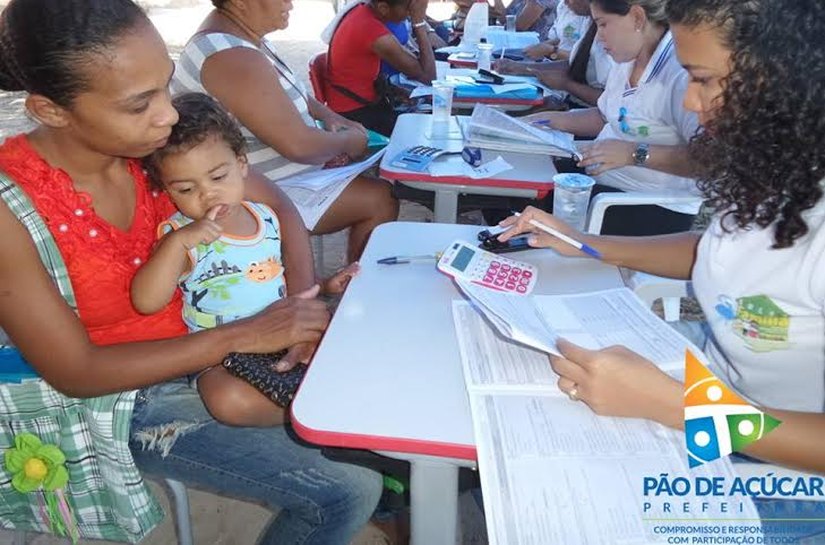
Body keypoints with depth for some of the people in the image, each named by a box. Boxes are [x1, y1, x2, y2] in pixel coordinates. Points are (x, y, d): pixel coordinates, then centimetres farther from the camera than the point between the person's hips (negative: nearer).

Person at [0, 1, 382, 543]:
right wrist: (243, 335, -25)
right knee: (346, 493, -13)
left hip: (210, 336, 5)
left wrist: (302, 299, -19)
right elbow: (76, 372, -20)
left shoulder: (161, 146, -13)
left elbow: (279, 205, -1)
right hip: (135, 394, -5)